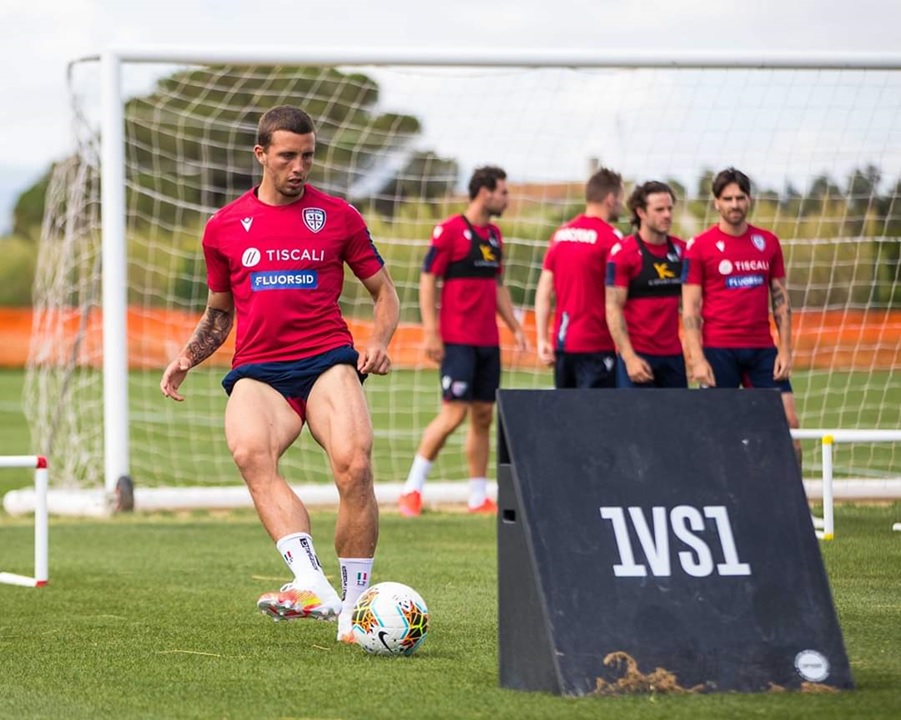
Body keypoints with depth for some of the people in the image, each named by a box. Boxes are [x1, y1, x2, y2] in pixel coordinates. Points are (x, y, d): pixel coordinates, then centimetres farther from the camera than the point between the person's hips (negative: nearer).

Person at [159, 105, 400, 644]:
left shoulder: (337, 216, 11)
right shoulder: (224, 227, 16)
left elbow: (385, 292, 18)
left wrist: (379, 342, -2)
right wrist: (188, 357, 9)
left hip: (327, 359, -1)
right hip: (257, 370, 1)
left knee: (354, 464, -28)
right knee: (250, 453, -33)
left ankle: (354, 608, -15)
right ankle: (313, 586, -46)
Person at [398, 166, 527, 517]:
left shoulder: (494, 235, 14)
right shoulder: (449, 230, -8)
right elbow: (427, 281, -10)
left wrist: (515, 327, 18)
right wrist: (431, 332, -15)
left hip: (488, 341, 8)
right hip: (458, 340, -8)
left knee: (483, 415, 7)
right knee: (454, 413, -12)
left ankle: (479, 497, 13)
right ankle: (412, 488, -2)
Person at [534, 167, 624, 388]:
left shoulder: (560, 234, 10)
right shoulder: (610, 237, -10)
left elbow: (543, 292, 9)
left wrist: (542, 339, 10)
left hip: (563, 343, 7)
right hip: (596, 345, -7)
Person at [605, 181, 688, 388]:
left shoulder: (681, 250, 8)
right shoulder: (623, 252, -7)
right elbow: (613, 309, -9)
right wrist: (629, 357, -17)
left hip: (673, 355, 5)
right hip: (637, 355, -5)